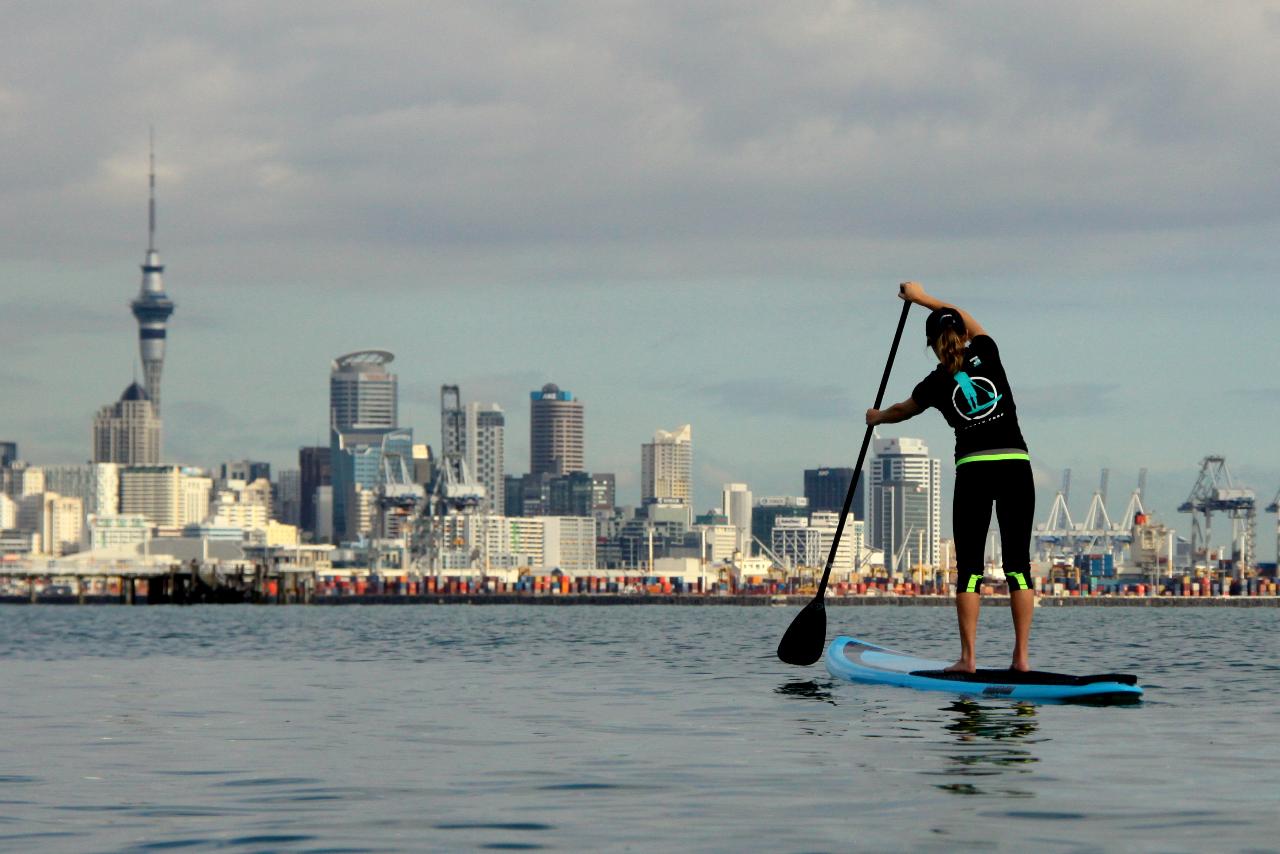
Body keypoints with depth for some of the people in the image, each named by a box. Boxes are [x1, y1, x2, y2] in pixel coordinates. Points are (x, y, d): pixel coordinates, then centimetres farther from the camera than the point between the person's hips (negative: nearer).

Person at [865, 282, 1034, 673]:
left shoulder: (937, 384, 3)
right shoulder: (987, 354, 6)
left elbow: (902, 411, 25)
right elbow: (967, 319, 29)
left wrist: (876, 417, 47)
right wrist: (922, 296, 39)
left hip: (973, 471, -2)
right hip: (1016, 467, 2)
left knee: (969, 568, 3)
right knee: (1018, 565, 3)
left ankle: (968, 658, -3)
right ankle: (1021, 657, -2)